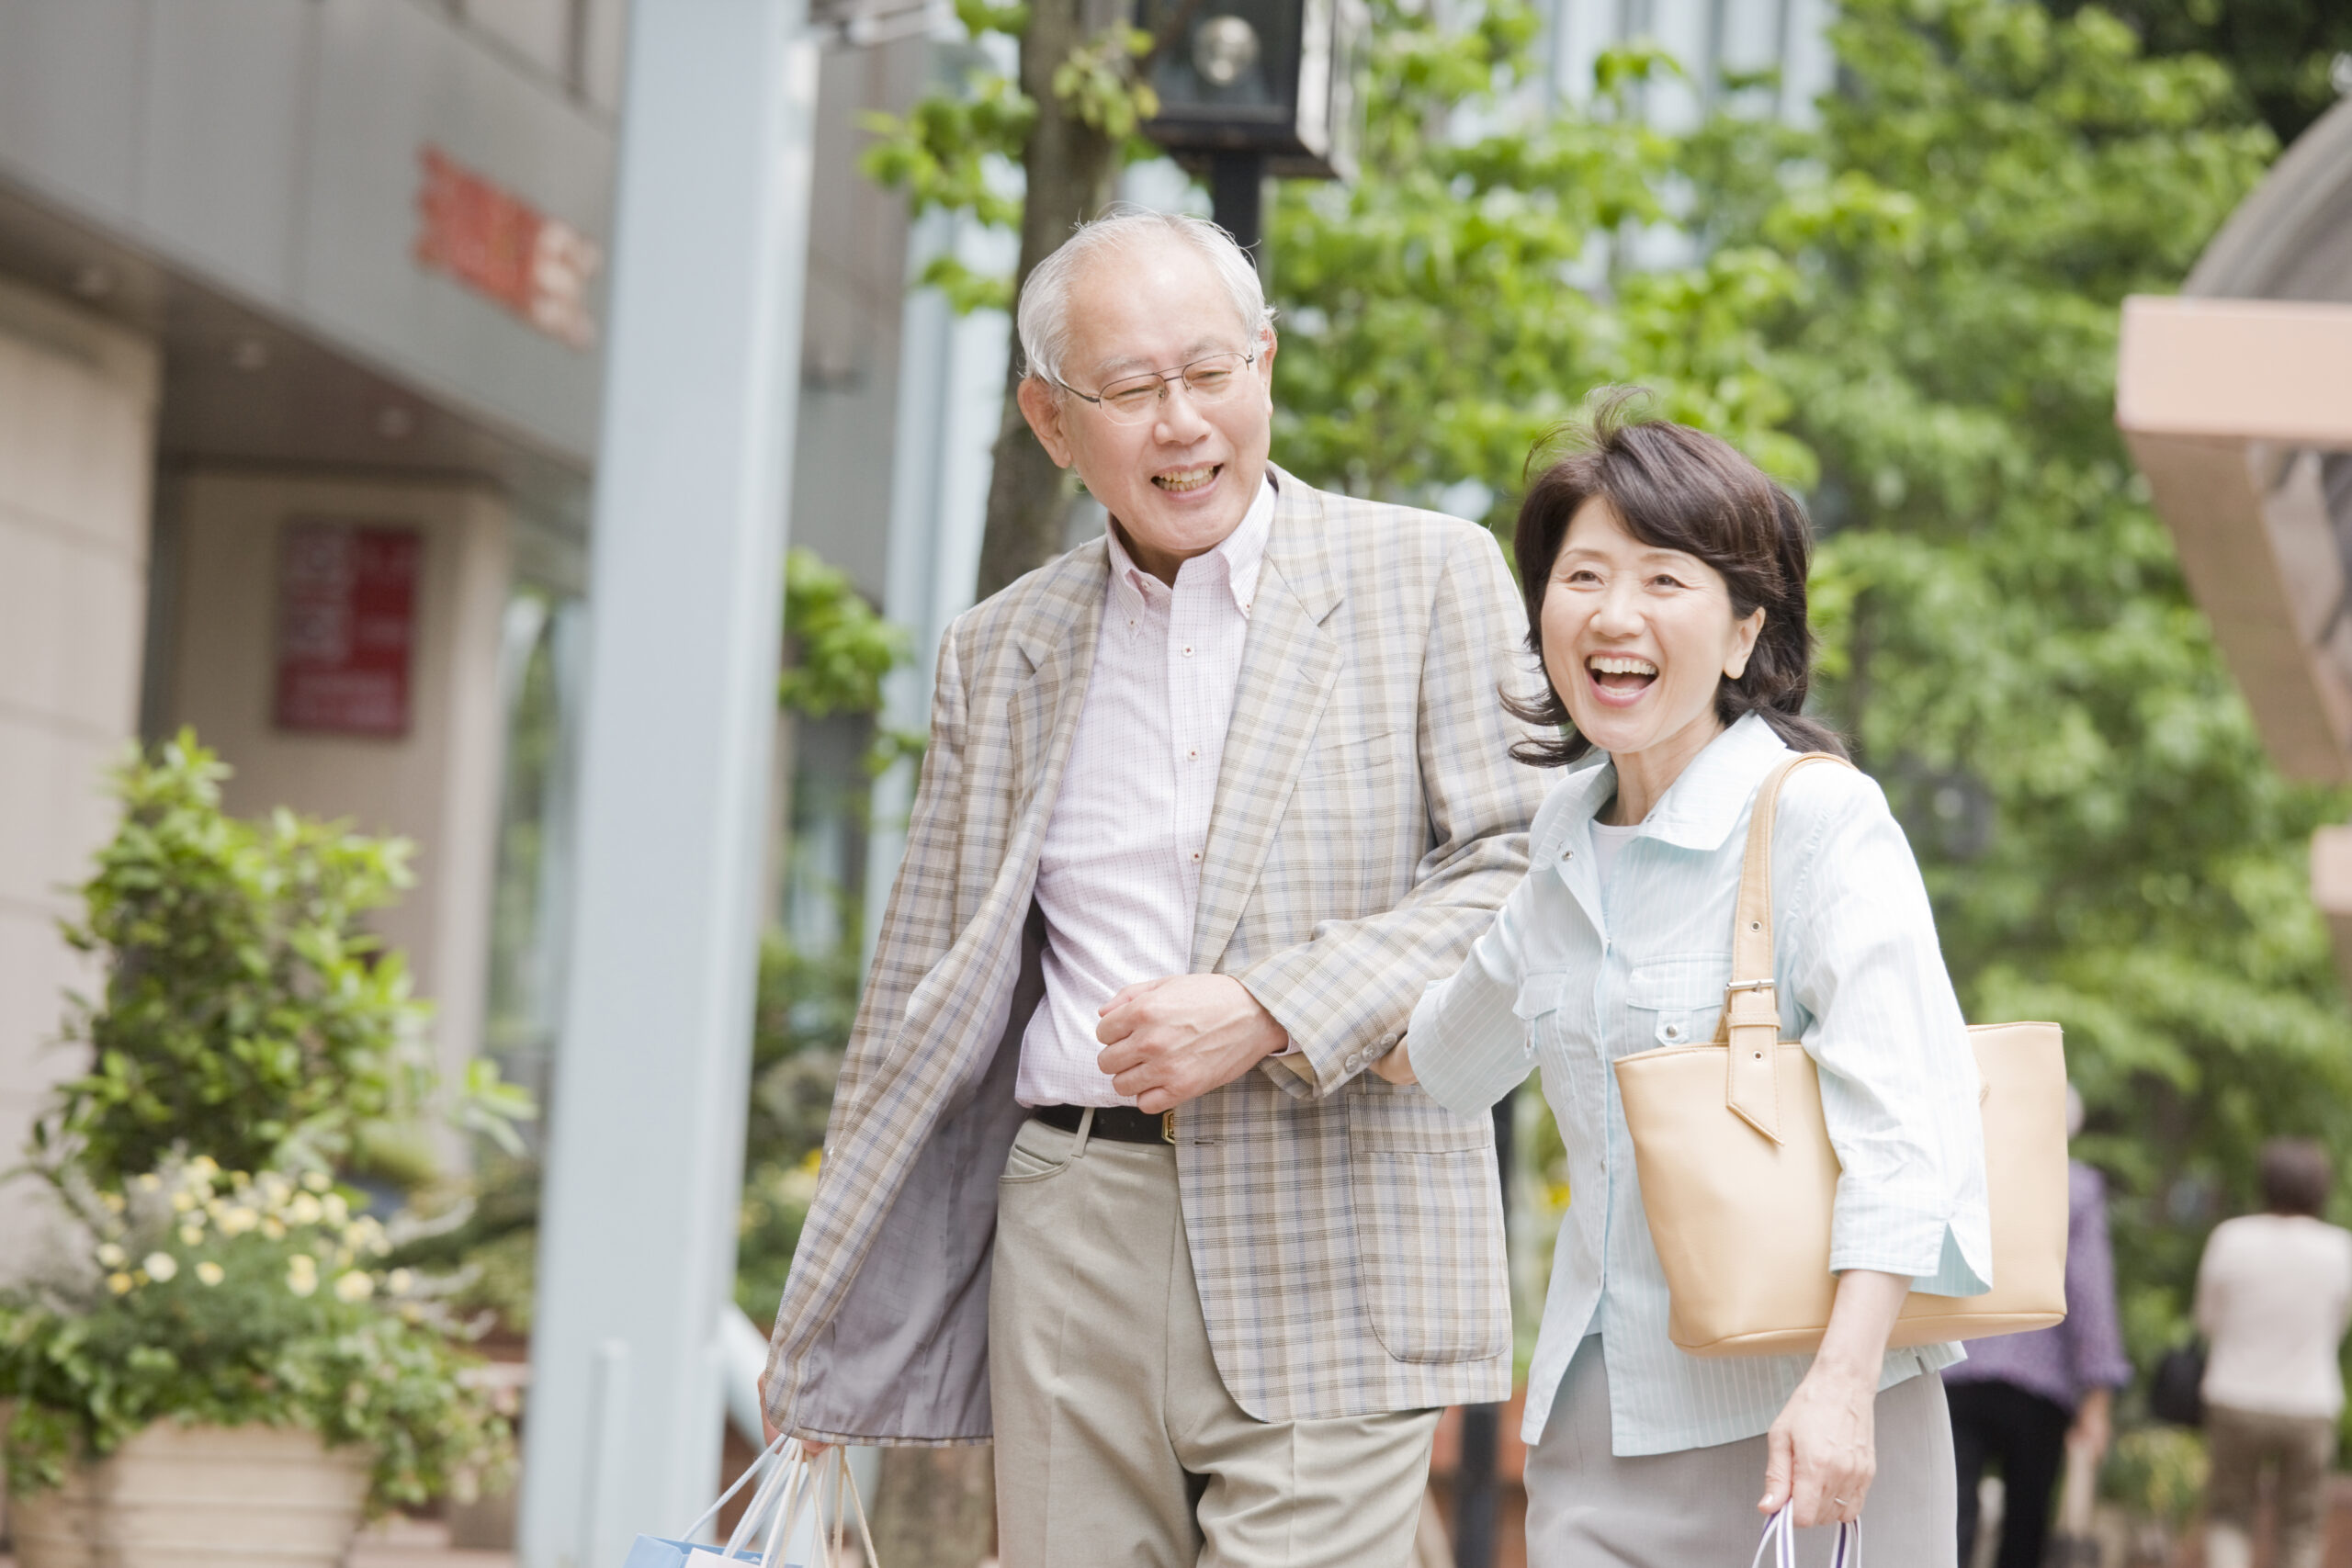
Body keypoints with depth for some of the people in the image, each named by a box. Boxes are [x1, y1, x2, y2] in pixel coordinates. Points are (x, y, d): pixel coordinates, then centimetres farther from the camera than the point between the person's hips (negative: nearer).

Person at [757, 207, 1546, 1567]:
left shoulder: (1430, 577, 3)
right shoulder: (1001, 652, 15)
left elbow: (1523, 875, -2)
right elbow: (929, 994, 18)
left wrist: (1270, 1015, -14)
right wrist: (826, 1331, 17)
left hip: (1332, 1266, -3)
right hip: (1073, 1248, 4)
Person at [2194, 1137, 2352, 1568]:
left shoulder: (2231, 1238, -9)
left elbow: (2208, 1319, 0)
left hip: (2237, 1399, 0)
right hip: (2310, 1403, 0)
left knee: (2227, 1516, 13)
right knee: (2301, 1525, 12)